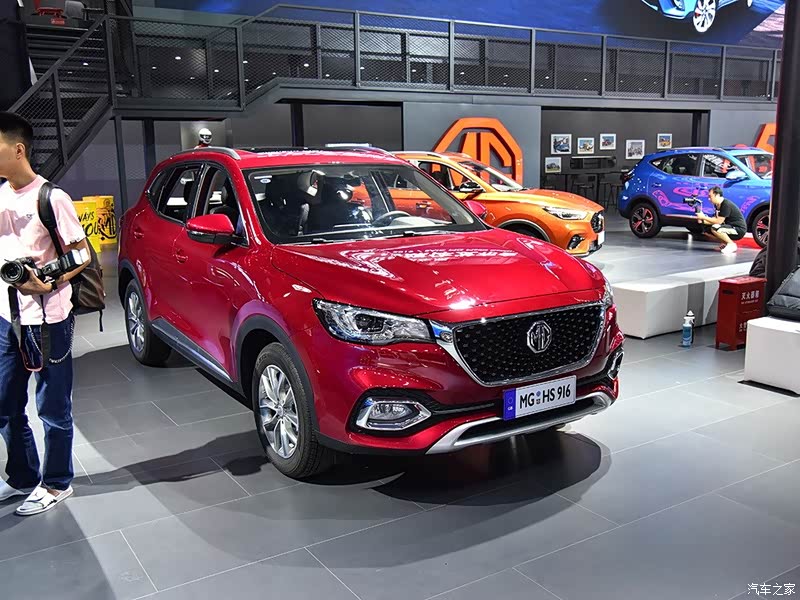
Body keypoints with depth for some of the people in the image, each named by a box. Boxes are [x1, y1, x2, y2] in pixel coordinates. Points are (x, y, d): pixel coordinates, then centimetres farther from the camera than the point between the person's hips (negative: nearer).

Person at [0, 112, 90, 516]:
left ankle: (56, 484, 22)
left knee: (52, 409, 6)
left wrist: (49, 284, -25)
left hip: (47, 320, -7)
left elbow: (82, 254, -11)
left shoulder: (51, 198, -13)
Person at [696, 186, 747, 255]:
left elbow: (719, 221, -24)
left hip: (739, 230, -9)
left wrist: (704, 217, -18)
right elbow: (715, 219, 8)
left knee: (715, 228, -30)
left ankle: (732, 245, -14)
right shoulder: (718, 205, 7)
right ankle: (727, 244, 8)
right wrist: (702, 221, -5)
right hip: (732, 228, 9)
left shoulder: (726, 205, -22)